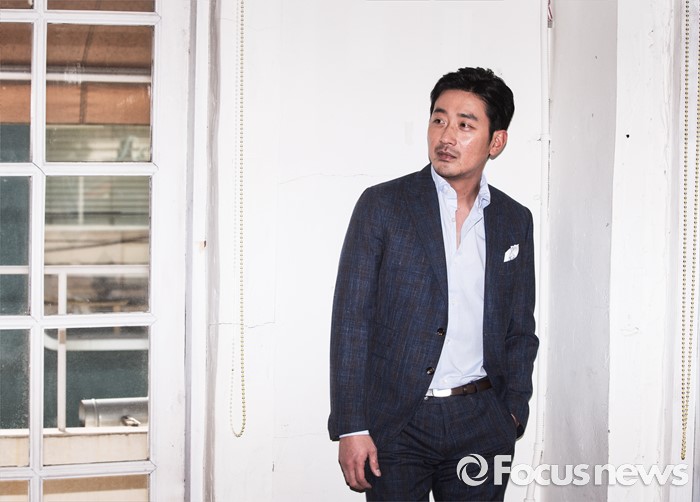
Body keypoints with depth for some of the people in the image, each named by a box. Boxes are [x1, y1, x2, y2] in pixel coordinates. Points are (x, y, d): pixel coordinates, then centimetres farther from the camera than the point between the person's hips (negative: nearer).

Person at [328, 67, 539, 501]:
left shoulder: (515, 221, 8)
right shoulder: (382, 205, -3)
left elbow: (520, 330, 14)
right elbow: (350, 321, -6)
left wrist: (513, 414, 7)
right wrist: (350, 428, -10)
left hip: (481, 424, 3)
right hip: (396, 426, -3)